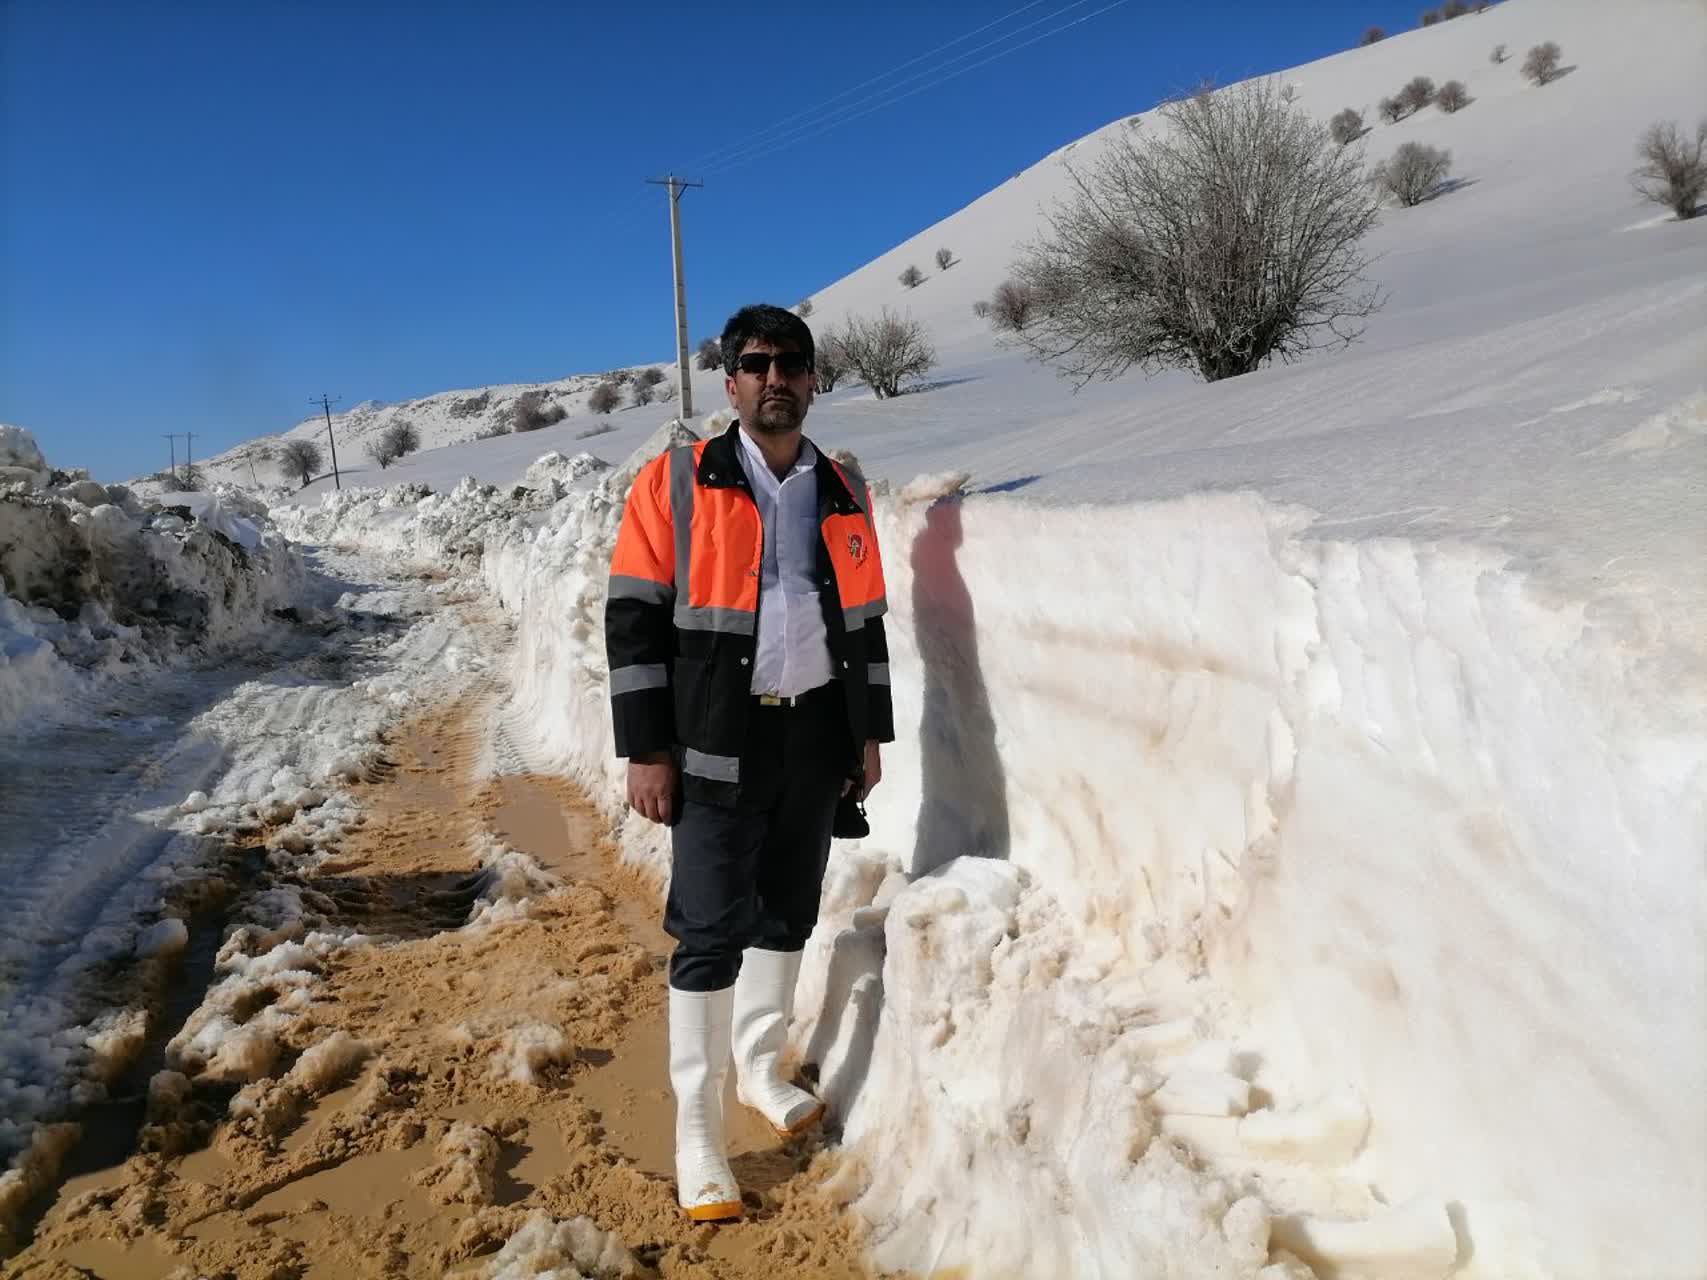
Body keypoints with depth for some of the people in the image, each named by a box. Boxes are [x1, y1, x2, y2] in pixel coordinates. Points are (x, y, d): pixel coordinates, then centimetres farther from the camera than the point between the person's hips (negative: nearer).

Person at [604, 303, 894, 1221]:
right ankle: (697, 1133, 13)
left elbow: (864, 619, 15)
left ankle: (759, 1066, 39)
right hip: (717, 744, -4)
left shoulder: (843, 493, 9)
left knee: (788, 912, 16)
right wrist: (647, 751, -11)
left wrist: (869, 733, 13)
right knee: (711, 933, -1)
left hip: (815, 740, 5)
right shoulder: (676, 484, -5)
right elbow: (633, 620, -7)